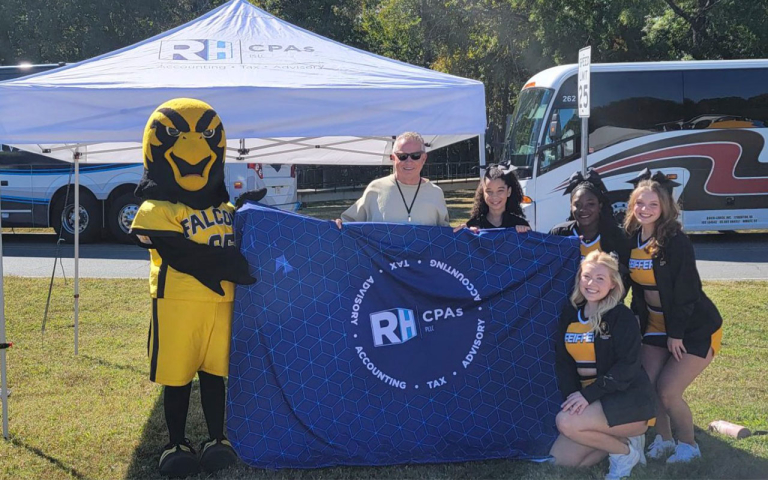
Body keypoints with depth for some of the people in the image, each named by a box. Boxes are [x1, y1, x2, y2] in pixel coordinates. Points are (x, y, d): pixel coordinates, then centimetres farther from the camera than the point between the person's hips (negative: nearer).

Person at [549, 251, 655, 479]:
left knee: (566, 422, -27)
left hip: (629, 400, -7)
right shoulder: (569, 315, 6)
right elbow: (563, 361, 3)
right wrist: (572, 395, -14)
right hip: (591, 402, 7)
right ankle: (619, 438, 13)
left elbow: (628, 366, -20)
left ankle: (625, 450, -5)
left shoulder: (621, 316, -12)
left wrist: (588, 394, -26)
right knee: (561, 458, -4)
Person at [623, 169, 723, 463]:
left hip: (695, 328, -6)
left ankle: (688, 445, 13)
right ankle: (663, 441, 22)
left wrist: (676, 333, -18)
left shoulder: (676, 242, -22)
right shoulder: (632, 239, -3)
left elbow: (686, 291, -21)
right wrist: (639, 321, 6)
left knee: (668, 391, -10)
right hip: (656, 325, 6)